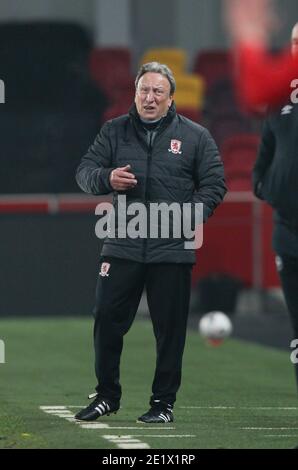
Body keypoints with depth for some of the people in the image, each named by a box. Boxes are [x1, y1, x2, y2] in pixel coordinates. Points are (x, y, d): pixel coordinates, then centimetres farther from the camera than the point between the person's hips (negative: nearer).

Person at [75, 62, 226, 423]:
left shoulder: (195, 136, 4)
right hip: (122, 246, 1)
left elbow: (213, 183, 6)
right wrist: (107, 178, -16)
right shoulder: (114, 131, 8)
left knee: (170, 328, 2)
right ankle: (106, 396, 16)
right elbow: (84, 172, 6)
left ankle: (164, 401, 13)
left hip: (172, 249, -1)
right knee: (107, 320, 2)